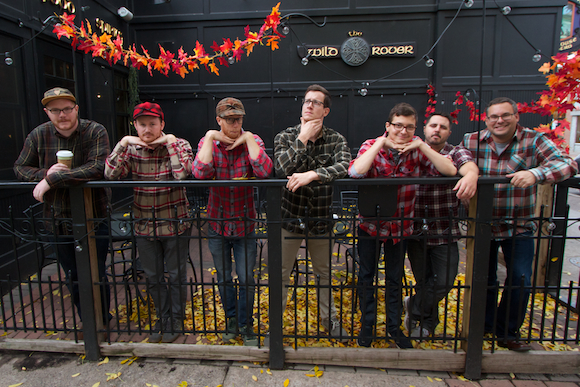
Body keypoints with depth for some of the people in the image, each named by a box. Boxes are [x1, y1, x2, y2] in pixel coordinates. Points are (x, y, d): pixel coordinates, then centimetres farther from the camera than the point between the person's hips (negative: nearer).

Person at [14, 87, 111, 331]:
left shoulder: (95, 131, -12)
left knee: (96, 277, 7)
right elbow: (20, 168, 8)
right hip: (57, 222, 4)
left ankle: (102, 323, 29)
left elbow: (96, 168, -26)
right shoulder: (38, 135, 0)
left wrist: (51, 180, -24)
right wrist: (44, 173, -14)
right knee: (73, 278, 18)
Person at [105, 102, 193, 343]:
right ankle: (162, 317, 40)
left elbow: (182, 173, -27)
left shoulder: (178, 144, -9)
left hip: (174, 223, -3)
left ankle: (176, 319, 34)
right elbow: (111, 174, -14)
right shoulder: (131, 148, 0)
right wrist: (123, 143, -16)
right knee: (153, 277, 18)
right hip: (145, 224, 3)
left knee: (176, 276, 12)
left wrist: (170, 142, -22)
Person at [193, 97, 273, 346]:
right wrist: (210, 138, -20)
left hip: (245, 224, -1)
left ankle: (246, 324, 31)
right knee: (223, 279, 17)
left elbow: (264, 172, -27)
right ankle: (231, 320, 41)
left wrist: (248, 139, -22)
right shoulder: (208, 142, -4)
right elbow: (200, 173, -25)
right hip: (217, 223, 1)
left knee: (246, 280, 7)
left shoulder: (252, 141, -7)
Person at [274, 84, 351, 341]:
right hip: (290, 215, -1)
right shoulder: (285, 137, -3)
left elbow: (343, 167, -22)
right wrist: (303, 139, -19)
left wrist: (312, 174, -33)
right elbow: (281, 169, -20)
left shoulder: (336, 140, -3)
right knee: (281, 273, 10)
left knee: (324, 272, 18)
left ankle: (329, 319, 39)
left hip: (321, 218, 1)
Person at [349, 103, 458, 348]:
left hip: (401, 225, 2)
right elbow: (355, 172, -34)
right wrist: (381, 143, -29)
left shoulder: (418, 150, -7)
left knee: (395, 278, 17)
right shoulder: (372, 146, -14)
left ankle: (394, 326, 37)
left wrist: (422, 146, -23)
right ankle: (367, 324, 31)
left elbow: (450, 171, -17)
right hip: (371, 224, -2)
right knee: (366, 276, 10)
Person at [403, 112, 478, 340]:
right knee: (423, 281, 12)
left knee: (444, 282, -3)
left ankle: (414, 306, 24)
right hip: (416, 230, 1)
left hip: (445, 233, 0)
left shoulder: (456, 153, 2)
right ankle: (428, 322, 35)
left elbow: (468, 166, -22)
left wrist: (471, 175, -43)